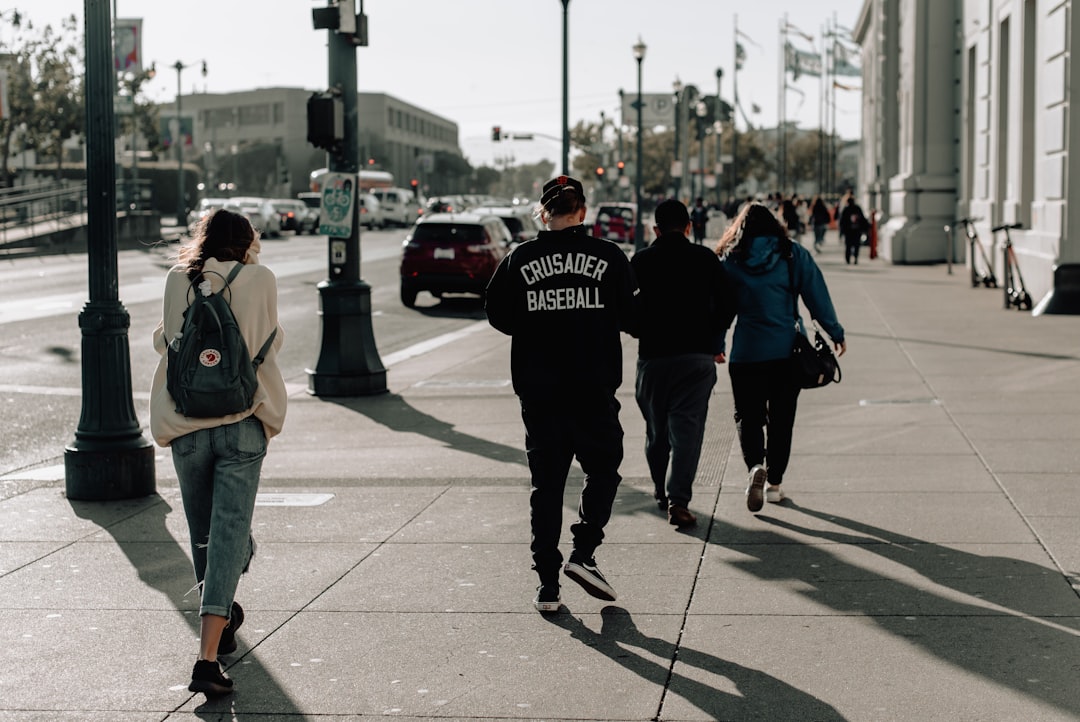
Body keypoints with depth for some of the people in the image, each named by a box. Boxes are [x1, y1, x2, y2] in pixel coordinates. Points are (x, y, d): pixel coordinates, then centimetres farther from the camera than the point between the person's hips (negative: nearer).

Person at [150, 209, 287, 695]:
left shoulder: (178, 280, 3)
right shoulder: (260, 279, -2)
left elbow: (163, 340, 13)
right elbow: (269, 343, 8)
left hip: (185, 426, 2)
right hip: (242, 422, -2)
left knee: (203, 535, 19)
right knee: (229, 535, -5)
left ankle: (221, 618, 40)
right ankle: (208, 657, -15)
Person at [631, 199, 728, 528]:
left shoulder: (640, 261, 1)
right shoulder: (707, 259, 2)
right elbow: (722, 306, 4)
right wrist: (715, 344, 18)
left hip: (653, 356, 1)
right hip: (697, 355, 0)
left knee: (656, 430, 15)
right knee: (687, 428, -4)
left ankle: (662, 493, 26)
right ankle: (678, 499, -16)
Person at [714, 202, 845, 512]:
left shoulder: (731, 261, 1)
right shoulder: (794, 254, 1)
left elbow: (722, 307, 6)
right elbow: (817, 296, 0)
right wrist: (836, 333, 7)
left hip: (747, 352, -1)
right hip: (788, 350, 1)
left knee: (748, 416, 7)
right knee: (781, 418, 12)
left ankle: (755, 465, -19)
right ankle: (774, 483, 16)